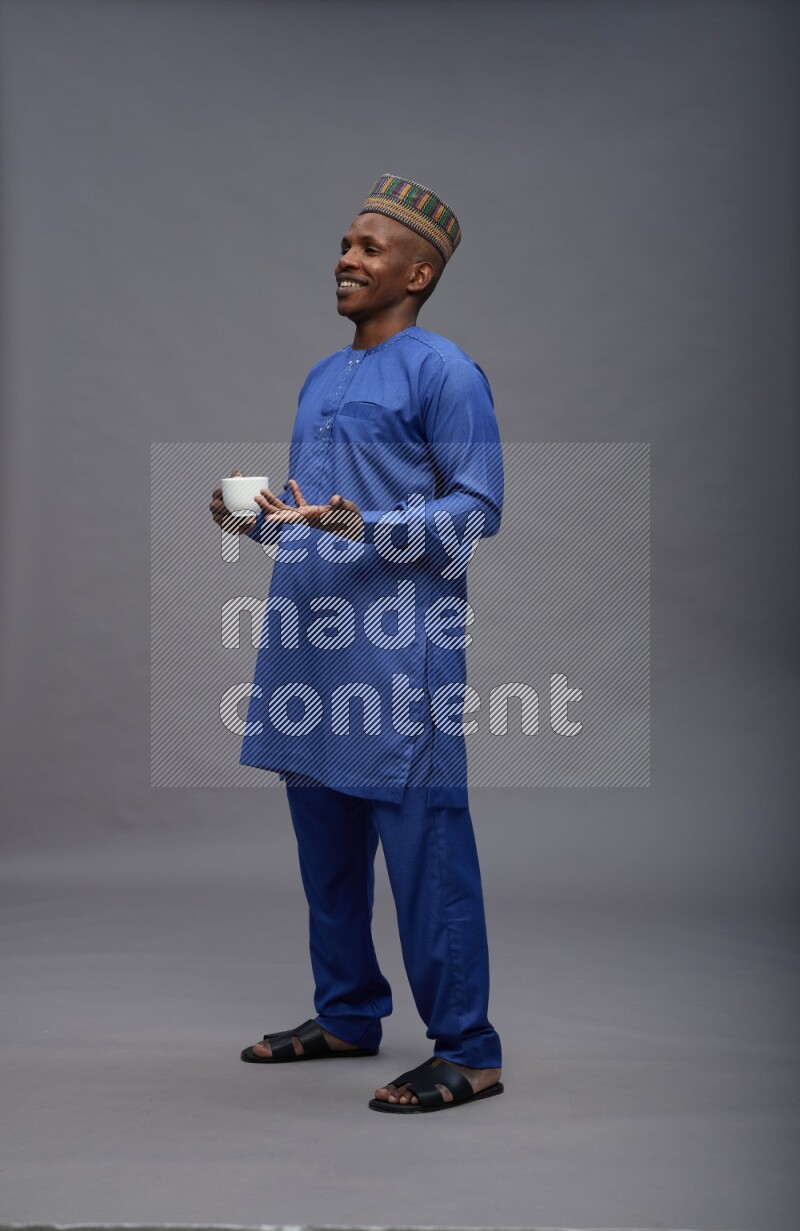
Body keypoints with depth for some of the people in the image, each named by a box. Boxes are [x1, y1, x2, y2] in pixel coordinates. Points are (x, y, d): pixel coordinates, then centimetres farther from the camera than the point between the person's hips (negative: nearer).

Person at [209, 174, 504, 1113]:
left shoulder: (442, 373, -5)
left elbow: (477, 508, -12)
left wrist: (363, 528, -24)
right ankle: (347, 1015, 27)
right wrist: (255, 520, 5)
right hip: (307, 641, 8)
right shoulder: (320, 381, 20)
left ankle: (467, 1051, 0)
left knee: (422, 843, -7)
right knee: (324, 841, 14)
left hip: (397, 646, -8)